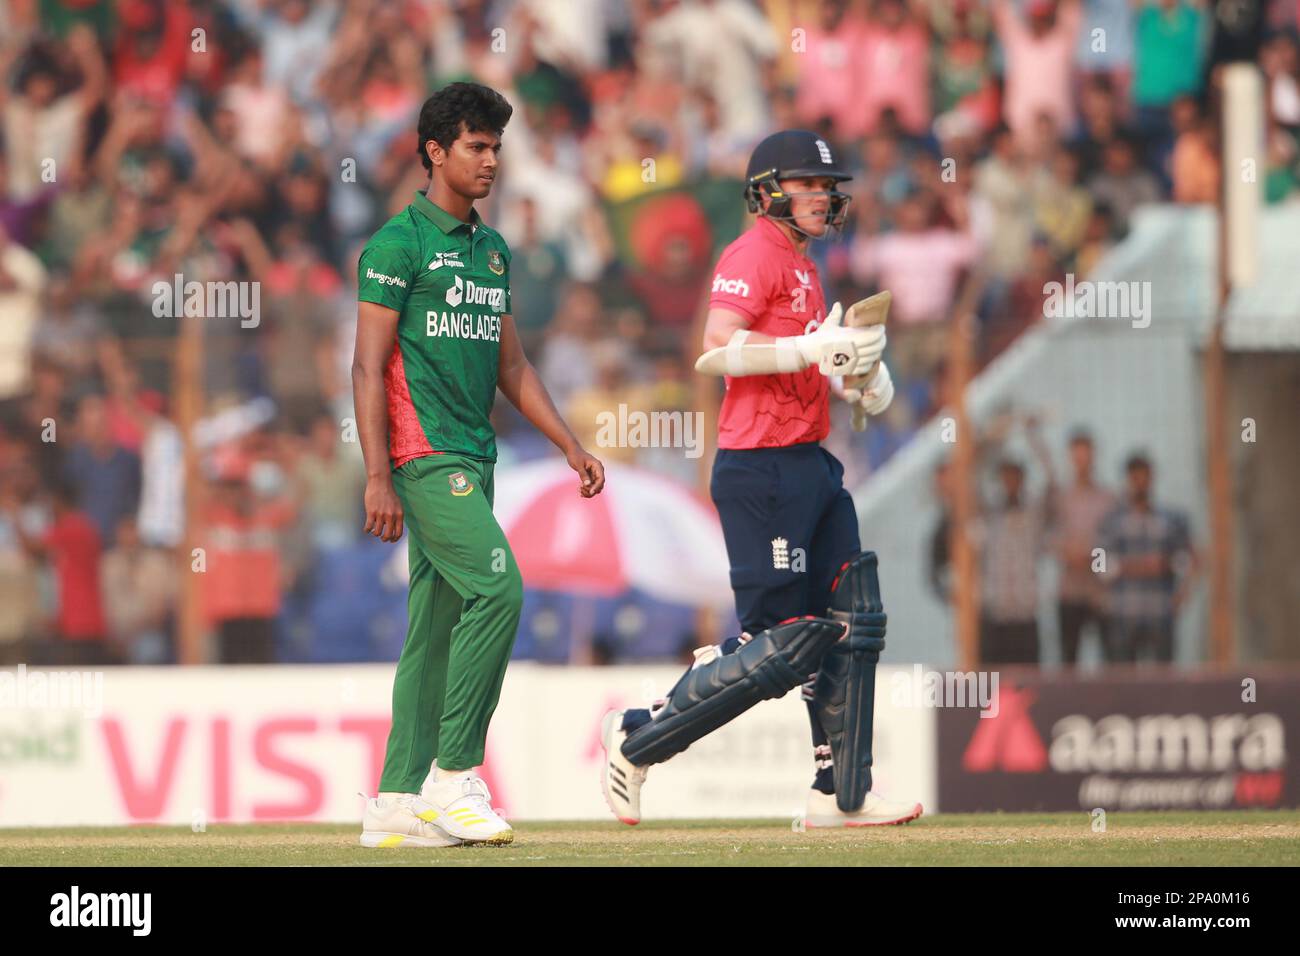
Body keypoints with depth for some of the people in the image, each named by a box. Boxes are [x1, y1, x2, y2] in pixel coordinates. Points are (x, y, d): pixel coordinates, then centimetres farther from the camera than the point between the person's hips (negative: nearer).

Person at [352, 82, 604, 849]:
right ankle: (452, 776, -14)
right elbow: (370, 367, -10)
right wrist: (378, 477, -17)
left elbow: (512, 366, 24)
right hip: (425, 454, -8)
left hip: (474, 458, 8)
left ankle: (398, 801, 8)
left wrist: (571, 446, 15)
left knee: (439, 623, 7)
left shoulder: (491, 250, 18)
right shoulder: (401, 244, -6)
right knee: (498, 589, -19)